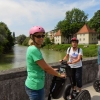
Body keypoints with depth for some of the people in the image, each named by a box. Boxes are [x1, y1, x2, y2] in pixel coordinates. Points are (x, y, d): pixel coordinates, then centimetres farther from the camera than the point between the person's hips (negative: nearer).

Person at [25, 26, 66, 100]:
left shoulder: (33, 48, 7)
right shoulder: (34, 50, -22)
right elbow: (46, 68, -20)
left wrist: (53, 70, 18)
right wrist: (59, 75, -7)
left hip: (35, 85, 9)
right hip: (35, 86, -9)